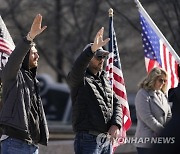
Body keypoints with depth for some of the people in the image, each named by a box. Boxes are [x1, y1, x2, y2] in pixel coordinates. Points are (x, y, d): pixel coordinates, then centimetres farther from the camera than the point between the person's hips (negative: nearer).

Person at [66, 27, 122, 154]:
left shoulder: (105, 79, 18)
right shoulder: (80, 79, -4)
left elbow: (116, 103, 16)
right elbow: (77, 68, -28)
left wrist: (116, 124, -3)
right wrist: (92, 49, -42)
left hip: (107, 140, 8)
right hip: (88, 139, -7)